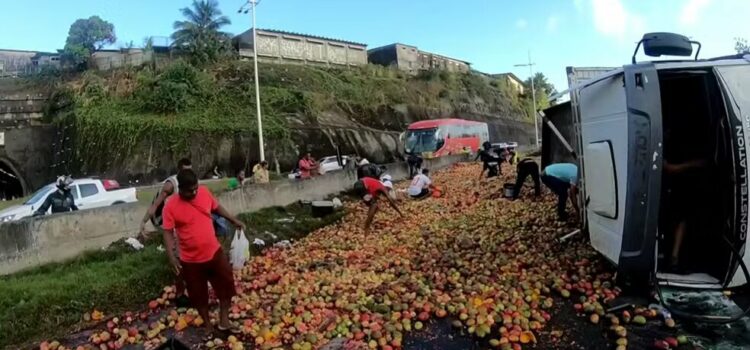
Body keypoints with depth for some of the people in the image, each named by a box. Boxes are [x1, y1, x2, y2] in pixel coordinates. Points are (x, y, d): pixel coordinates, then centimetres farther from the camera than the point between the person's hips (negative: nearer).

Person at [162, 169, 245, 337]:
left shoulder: (204, 192, -7)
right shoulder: (171, 206, -17)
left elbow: (217, 207, 11)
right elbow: (168, 232, -15)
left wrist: (234, 220, 12)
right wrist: (171, 256, -25)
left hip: (214, 252, 3)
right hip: (191, 260, -3)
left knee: (226, 285, 11)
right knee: (199, 294, 13)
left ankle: (224, 321, 29)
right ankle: (208, 325, 34)